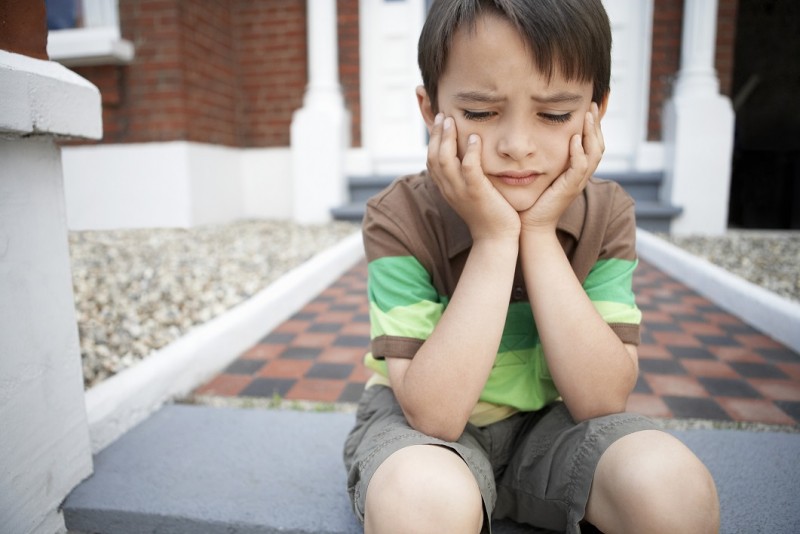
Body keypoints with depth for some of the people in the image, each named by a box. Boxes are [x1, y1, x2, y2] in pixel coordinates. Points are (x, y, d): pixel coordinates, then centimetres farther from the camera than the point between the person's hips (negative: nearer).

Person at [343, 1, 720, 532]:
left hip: (553, 423, 3)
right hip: (421, 421, -2)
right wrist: (494, 239, -31)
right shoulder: (400, 218, -20)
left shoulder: (606, 214, -10)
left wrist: (540, 235, -26)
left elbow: (601, 400, -18)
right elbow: (433, 414, -26)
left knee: (674, 486, -25)